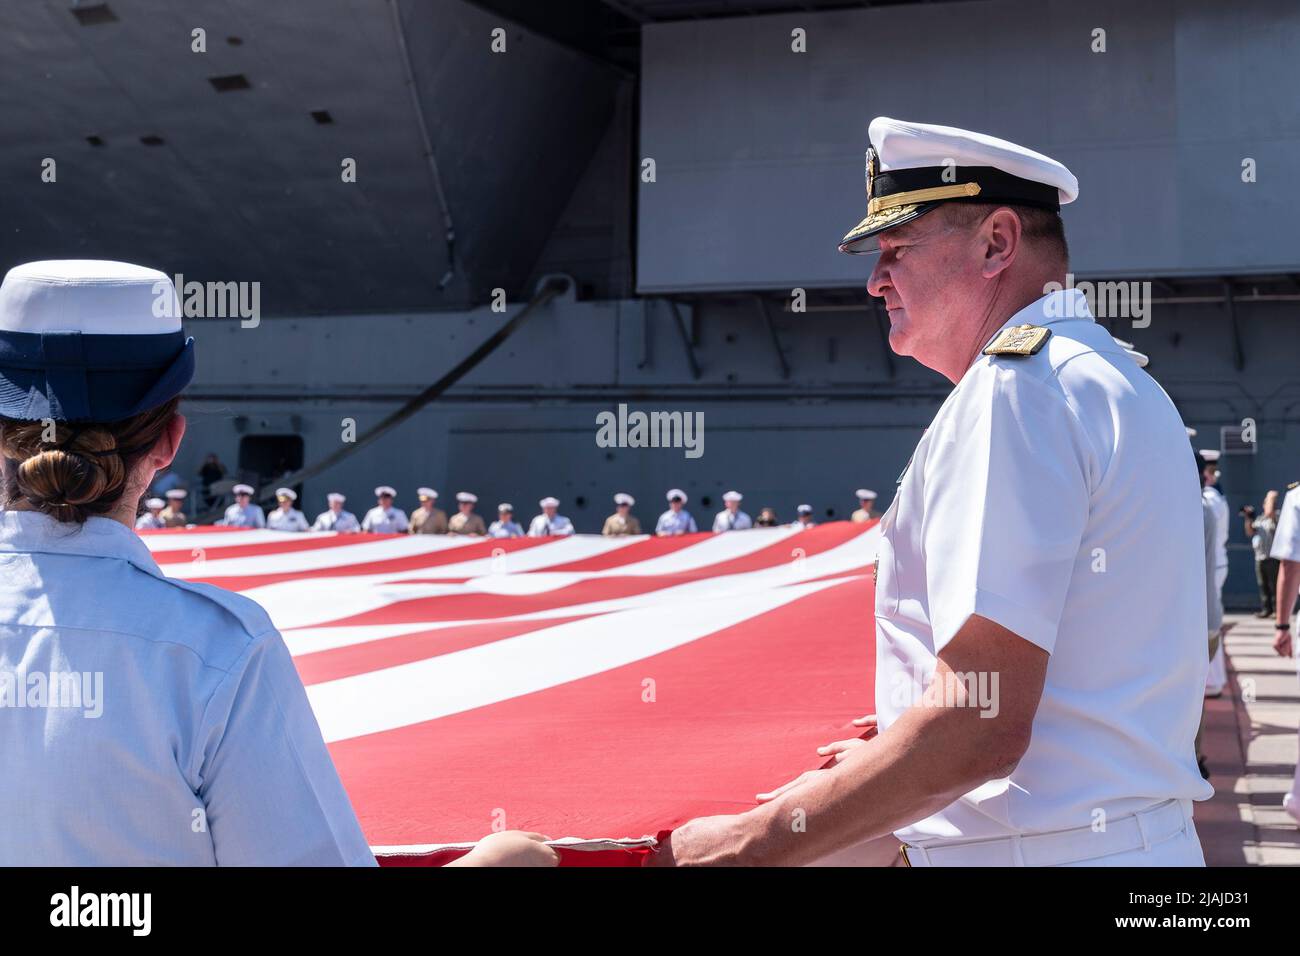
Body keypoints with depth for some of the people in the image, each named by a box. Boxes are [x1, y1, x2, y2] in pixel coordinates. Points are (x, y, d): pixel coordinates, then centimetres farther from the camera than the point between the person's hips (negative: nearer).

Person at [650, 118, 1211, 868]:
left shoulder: (1015, 390, -17)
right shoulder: (1123, 384, 13)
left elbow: (977, 727, -25)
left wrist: (745, 845, -19)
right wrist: (911, 741, 22)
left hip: (1046, 848, -9)